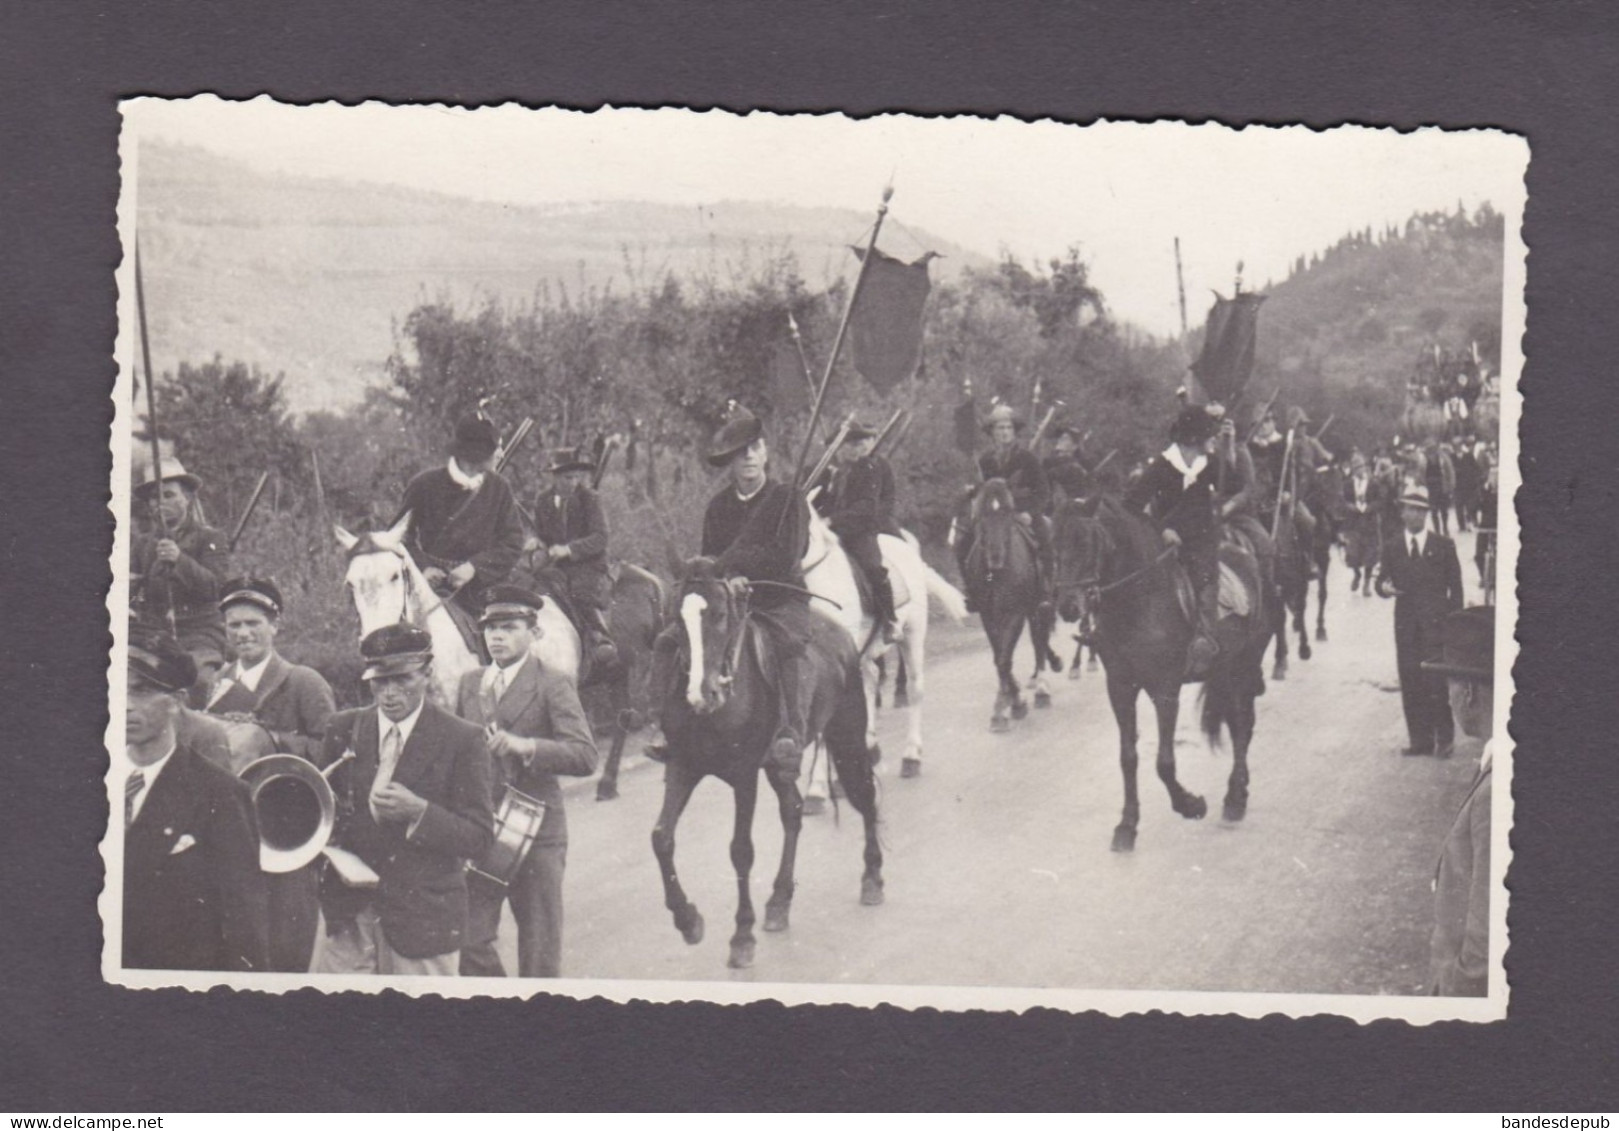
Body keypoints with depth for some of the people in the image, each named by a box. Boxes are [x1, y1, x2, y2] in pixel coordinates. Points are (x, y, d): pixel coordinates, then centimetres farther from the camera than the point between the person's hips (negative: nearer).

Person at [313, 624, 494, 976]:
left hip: (423, 919, -3)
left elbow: (479, 839, -6)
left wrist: (418, 812, -21)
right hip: (347, 918, 3)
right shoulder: (343, 729, 7)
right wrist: (332, 847, -6)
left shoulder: (462, 741, -4)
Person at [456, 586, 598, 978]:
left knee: (540, 952, 4)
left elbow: (585, 756, -15)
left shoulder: (552, 688, -4)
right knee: (467, 940, 1)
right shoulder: (468, 684, 13)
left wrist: (525, 746, -28)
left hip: (535, 832, -4)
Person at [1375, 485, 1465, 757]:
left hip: (1436, 622, -2)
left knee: (1436, 681, -10)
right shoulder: (1392, 547, 12)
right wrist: (1384, 587, -15)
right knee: (1411, 682, 0)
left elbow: (1455, 586, 7)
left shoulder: (1444, 546, 7)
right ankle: (1420, 740, 6)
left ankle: (1444, 739, -1)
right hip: (1406, 623, 2)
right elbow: (1382, 581, 11)